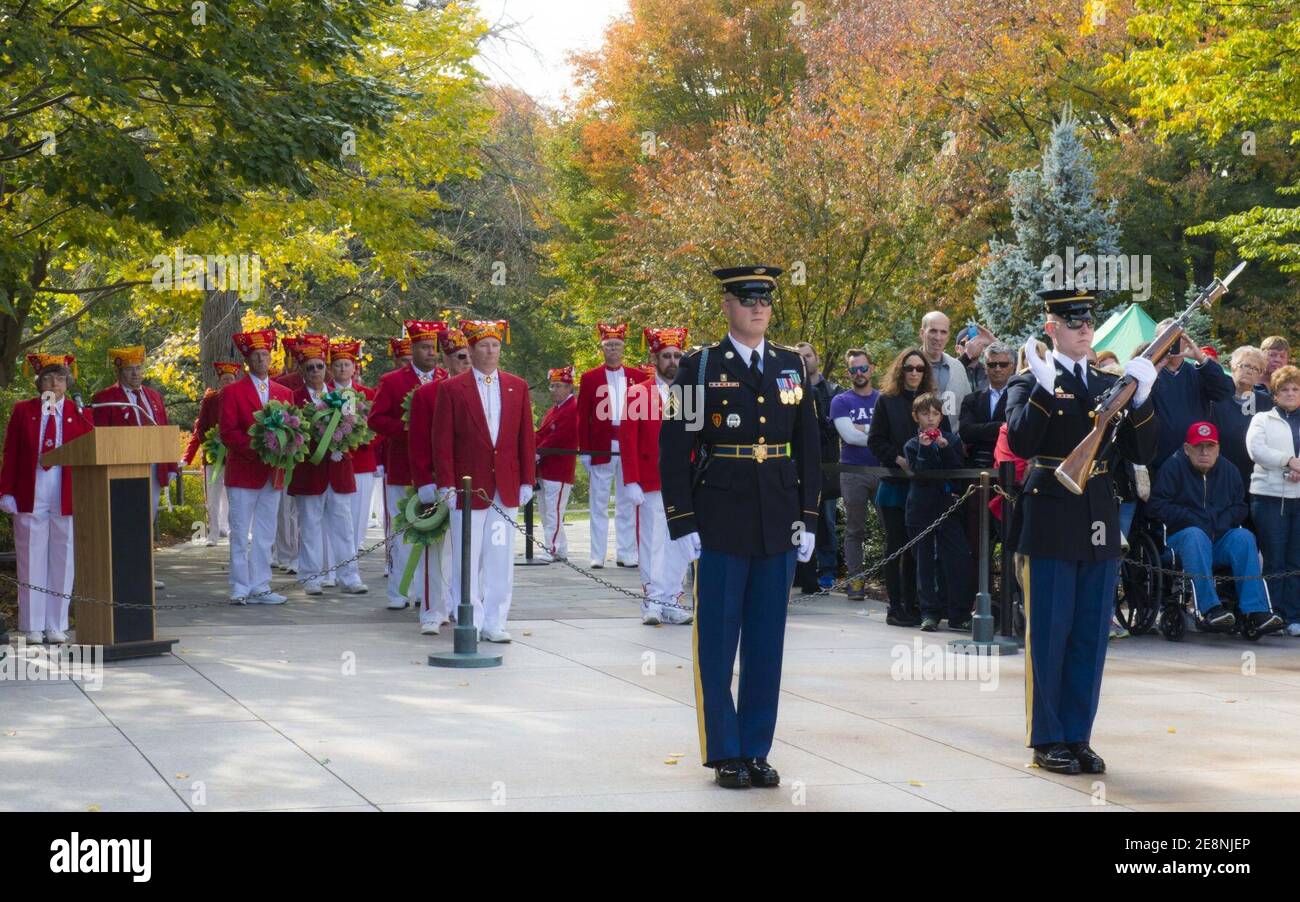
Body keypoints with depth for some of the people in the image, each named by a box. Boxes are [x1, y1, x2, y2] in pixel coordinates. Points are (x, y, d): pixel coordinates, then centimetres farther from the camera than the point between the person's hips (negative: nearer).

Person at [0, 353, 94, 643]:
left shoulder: (80, 414, 7)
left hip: (67, 497, 1)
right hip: (30, 496, -1)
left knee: (62, 561, 4)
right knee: (32, 560, 3)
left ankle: (56, 626, 11)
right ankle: (33, 627, 9)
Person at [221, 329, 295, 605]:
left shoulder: (284, 393, 13)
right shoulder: (232, 392, -1)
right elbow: (228, 433, -8)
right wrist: (255, 450, -19)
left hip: (273, 474, 5)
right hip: (243, 473, -4)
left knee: (265, 535, 7)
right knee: (240, 534, -1)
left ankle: (260, 587, 13)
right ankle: (240, 589, 3)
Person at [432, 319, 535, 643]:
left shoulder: (518, 387, 9)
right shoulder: (452, 389, -1)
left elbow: (525, 437, 10)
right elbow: (442, 441, -3)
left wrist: (527, 480, 5)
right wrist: (446, 484, -8)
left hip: (506, 488, 3)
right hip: (468, 486, -3)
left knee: (501, 558, 5)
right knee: (467, 559, 2)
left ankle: (494, 622, 12)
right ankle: (469, 623, 11)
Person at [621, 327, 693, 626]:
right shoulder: (637, 393, 0)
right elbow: (628, 441, -2)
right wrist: (631, 482, -9)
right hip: (651, 485, -3)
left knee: (679, 545, 4)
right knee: (652, 542, 1)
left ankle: (670, 602, 11)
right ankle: (652, 601, 7)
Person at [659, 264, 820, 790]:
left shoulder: (793, 367, 10)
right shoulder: (699, 368, -1)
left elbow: (808, 447, 12)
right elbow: (674, 449, -4)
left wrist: (808, 519, 6)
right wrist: (682, 525, -9)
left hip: (779, 528, 3)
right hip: (721, 527, -3)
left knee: (767, 645, 8)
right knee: (717, 645, 2)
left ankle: (757, 751, 17)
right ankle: (724, 754, 11)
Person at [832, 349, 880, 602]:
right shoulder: (841, 401, 5)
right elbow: (848, 435, -9)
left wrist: (862, 429, -9)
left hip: (883, 471, 2)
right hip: (853, 473, -1)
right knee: (855, 529, 2)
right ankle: (855, 581, 6)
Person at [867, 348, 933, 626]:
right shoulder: (887, 401, 3)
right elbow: (875, 440, -2)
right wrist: (898, 459, -15)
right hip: (894, 485, -3)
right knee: (896, 545, -1)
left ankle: (912, 604, 12)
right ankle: (895, 607, 1)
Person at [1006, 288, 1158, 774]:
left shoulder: (1110, 384, 13)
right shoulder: (1031, 383, -2)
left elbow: (1142, 453, 8)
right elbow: (1020, 443, -18)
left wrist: (1140, 400, -6)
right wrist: (1044, 389, -25)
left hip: (1099, 524, 5)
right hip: (1050, 523, -5)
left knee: (1090, 638, 8)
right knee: (1048, 636, 1)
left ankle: (1077, 737, 18)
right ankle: (1046, 740, 10)